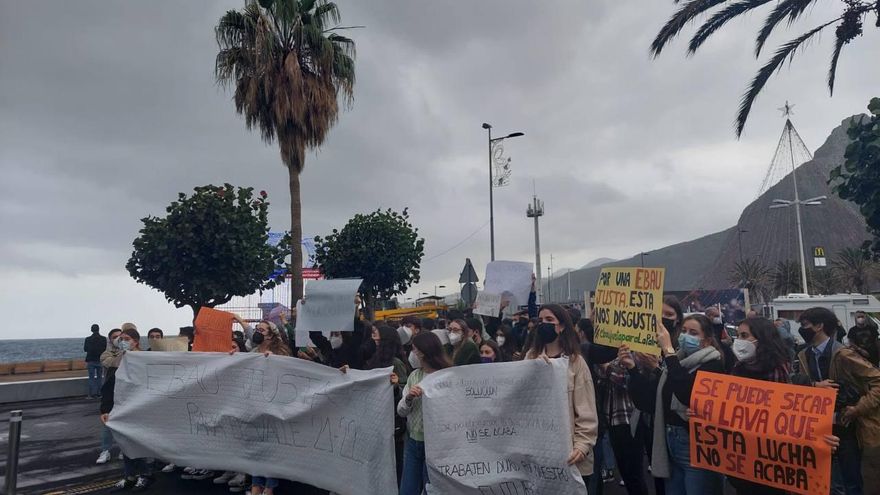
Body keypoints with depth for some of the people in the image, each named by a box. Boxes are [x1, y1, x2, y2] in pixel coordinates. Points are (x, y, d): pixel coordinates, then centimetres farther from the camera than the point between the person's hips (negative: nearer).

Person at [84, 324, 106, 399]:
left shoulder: (88, 339, -8)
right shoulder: (104, 339, -7)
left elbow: (85, 349, 0)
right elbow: (106, 349, -2)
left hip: (91, 361, -1)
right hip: (100, 360, 1)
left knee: (91, 378, 4)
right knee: (100, 377, 11)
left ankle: (92, 394, 0)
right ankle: (99, 393, 10)